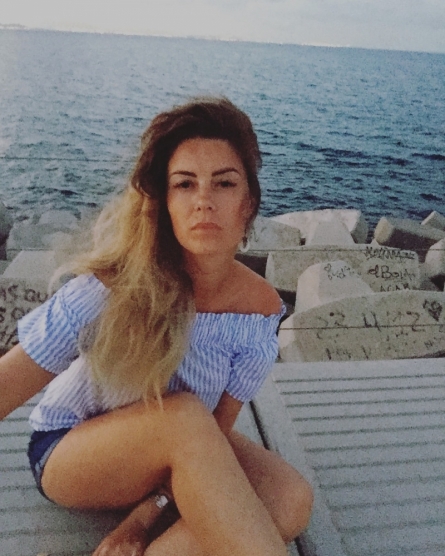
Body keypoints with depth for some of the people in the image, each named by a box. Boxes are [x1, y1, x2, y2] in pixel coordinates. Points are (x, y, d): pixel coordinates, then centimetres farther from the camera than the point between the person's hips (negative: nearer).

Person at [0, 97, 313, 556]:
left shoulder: (258, 309, -16)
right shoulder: (113, 288, -26)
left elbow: (217, 429, -10)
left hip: (174, 458, 4)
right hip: (67, 454, -3)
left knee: (291, 498, -24)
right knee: (184, 415, -36)